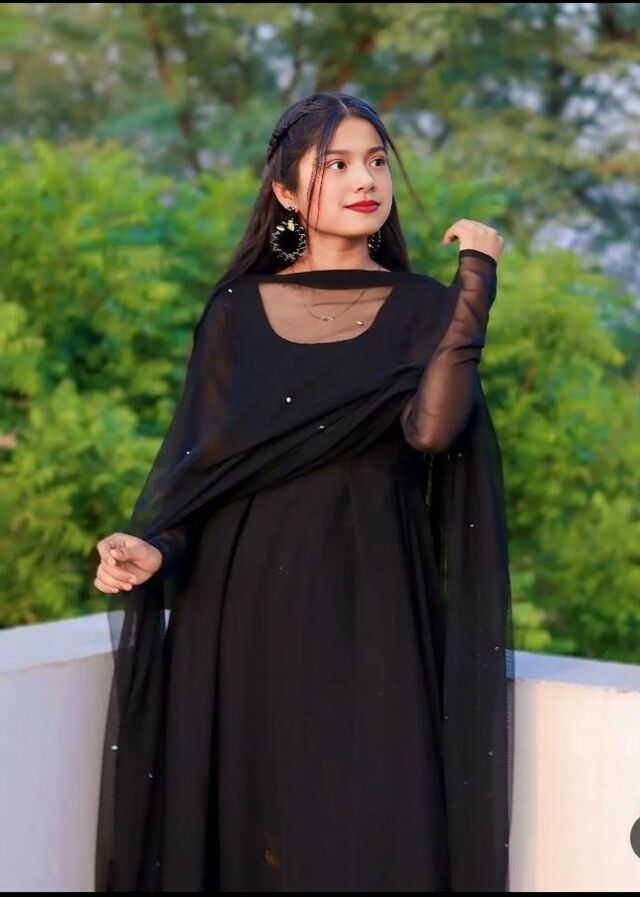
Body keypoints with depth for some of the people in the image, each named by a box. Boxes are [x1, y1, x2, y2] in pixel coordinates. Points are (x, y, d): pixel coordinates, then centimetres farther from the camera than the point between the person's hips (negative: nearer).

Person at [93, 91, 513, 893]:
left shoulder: (425, 310, 4)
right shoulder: (238, 311, 7)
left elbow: (432, 428, -15)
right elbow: (200, 459, 4)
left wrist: (475, 284, -16)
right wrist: (154, 548, -15)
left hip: (373, 610, -1)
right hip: (250, 604, 1)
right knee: (246, 821, 2)